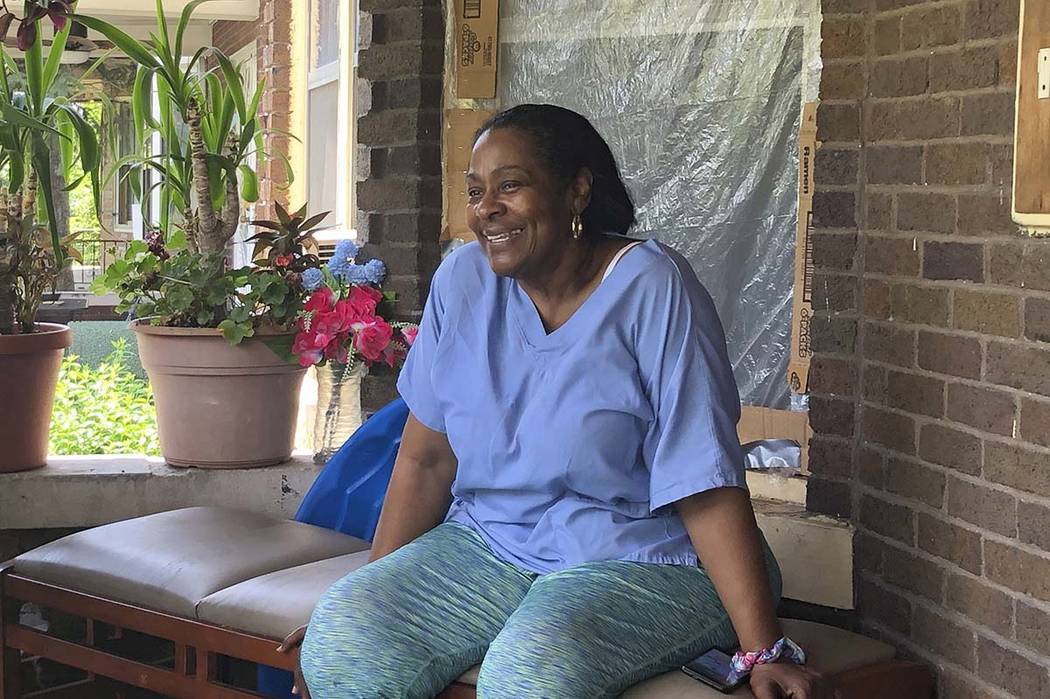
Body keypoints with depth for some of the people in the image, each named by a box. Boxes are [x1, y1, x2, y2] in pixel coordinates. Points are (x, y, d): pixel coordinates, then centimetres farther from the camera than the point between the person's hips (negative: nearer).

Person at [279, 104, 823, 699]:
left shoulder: (651, 289, -14)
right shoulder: (463, 280, 1)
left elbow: (709, 491, -17)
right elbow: (426, 457, 4)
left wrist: (764, 650, -22)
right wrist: (371, 597, -1)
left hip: (641, 560, -4)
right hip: (488, 543, 4)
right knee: (341, 638, -21)